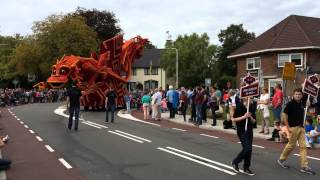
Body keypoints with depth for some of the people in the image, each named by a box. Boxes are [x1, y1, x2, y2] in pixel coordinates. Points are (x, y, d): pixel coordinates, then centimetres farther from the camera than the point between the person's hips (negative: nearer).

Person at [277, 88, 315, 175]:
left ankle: (304, 166, 4)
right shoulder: (290, 104, -12)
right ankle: (281, 159, 23)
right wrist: (288, 127, -15)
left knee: (303, 146, 2)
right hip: (293, 128, -7)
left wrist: (302, 124, 13)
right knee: (291, 145, 2)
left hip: (301, 127, 7)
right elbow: (284, 115, -13)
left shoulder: (301, 104, 9)